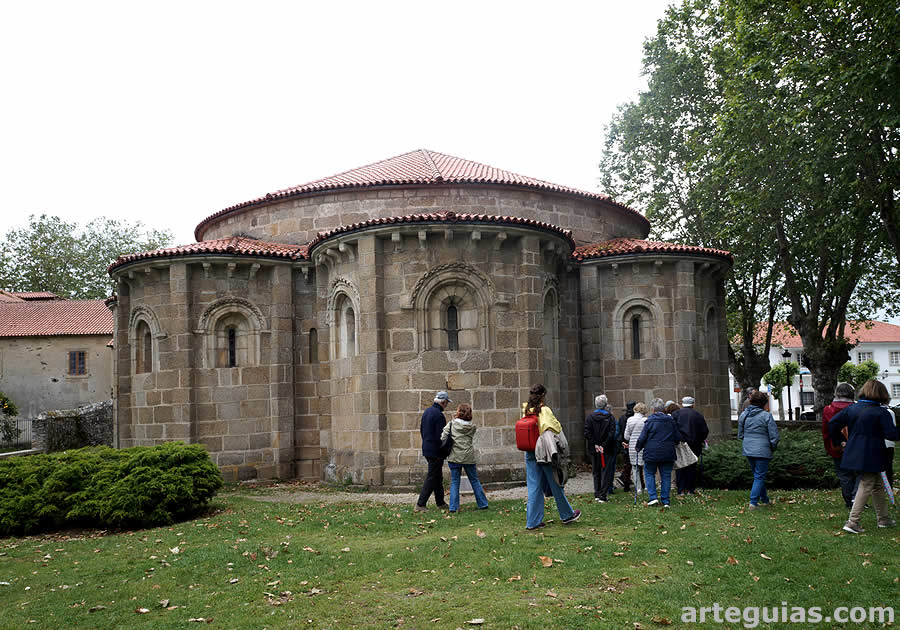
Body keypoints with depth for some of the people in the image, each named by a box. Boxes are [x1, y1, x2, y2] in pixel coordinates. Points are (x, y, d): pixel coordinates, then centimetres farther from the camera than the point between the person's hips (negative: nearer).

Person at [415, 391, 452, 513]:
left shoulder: (427, 411, 10)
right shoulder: (438, 415, -19)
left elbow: (422, 429, 18)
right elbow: (440, 436, -20)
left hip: (426, 449, 10)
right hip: (435, 451, -10)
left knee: (438, 477, 17)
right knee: (432, 477, -4)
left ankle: (440, 503, 23)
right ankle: (420, 504, -4)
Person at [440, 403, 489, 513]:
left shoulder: (451, 424, -7)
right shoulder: (472, 426, -1)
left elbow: (443, 438, -9)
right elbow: (471, 440, 7)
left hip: (454, 457, -1)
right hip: (469, 457, 1)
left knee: (454, 482, 6)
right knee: (474, 481, 14)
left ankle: (453, 507, 1)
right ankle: (483, 504, 20)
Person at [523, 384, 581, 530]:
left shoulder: (526, 411, 4)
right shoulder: (544, 410, -13)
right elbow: (555, 428, -23)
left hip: (529, 453, 5)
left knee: (534, 487, 7)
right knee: (556, 484, 10)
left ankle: (533, 521, 7)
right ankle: (567, 515, 25)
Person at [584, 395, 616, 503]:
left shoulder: (590, 417, -1)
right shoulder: (610, 417, -7)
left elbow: (587, 433, -7)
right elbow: (612, 434, -14)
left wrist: (595, 445, -4)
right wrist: (604, 446, -11)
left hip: (594, 450, 3)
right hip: (607, 450, -2)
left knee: (596, 472, 14)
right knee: (606, 472, 3)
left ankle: (597, 494, 16)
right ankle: (602, 496, -2)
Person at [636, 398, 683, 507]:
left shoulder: (650, 421, -9)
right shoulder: (671, 420, 3)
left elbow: (642, 438, -8)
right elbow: (678, 438, 8)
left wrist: (638, 447, 9)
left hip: (651, 453, -3)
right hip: (668, 454, 3)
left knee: (649, 474, 11)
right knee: (666, 476, 9)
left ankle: (652, 497, 0)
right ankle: (665, 501, 8)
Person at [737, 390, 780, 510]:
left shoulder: (743, 415, 6)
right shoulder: (766, 416, -11)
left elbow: (740, 435, 15)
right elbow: (774, 436, -9)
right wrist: (772, 448, 7)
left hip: (748, 450, 6)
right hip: (762, 451, -6)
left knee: (757, 475, 19)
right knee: (759, 476, 1)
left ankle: (764, 499, 29)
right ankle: (753, 502, -4)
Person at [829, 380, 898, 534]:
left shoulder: (851, 408, 4)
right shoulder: (881, 412, -13)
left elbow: (833, 424, 5)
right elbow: (891, 434, -15)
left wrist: (840, 441, 13)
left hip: (854, 455, 7)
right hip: (871, 457, -7)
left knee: (878, 486, 21)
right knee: (865, 487, -1)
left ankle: (883, 518, 31)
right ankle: (852, 522, -6)